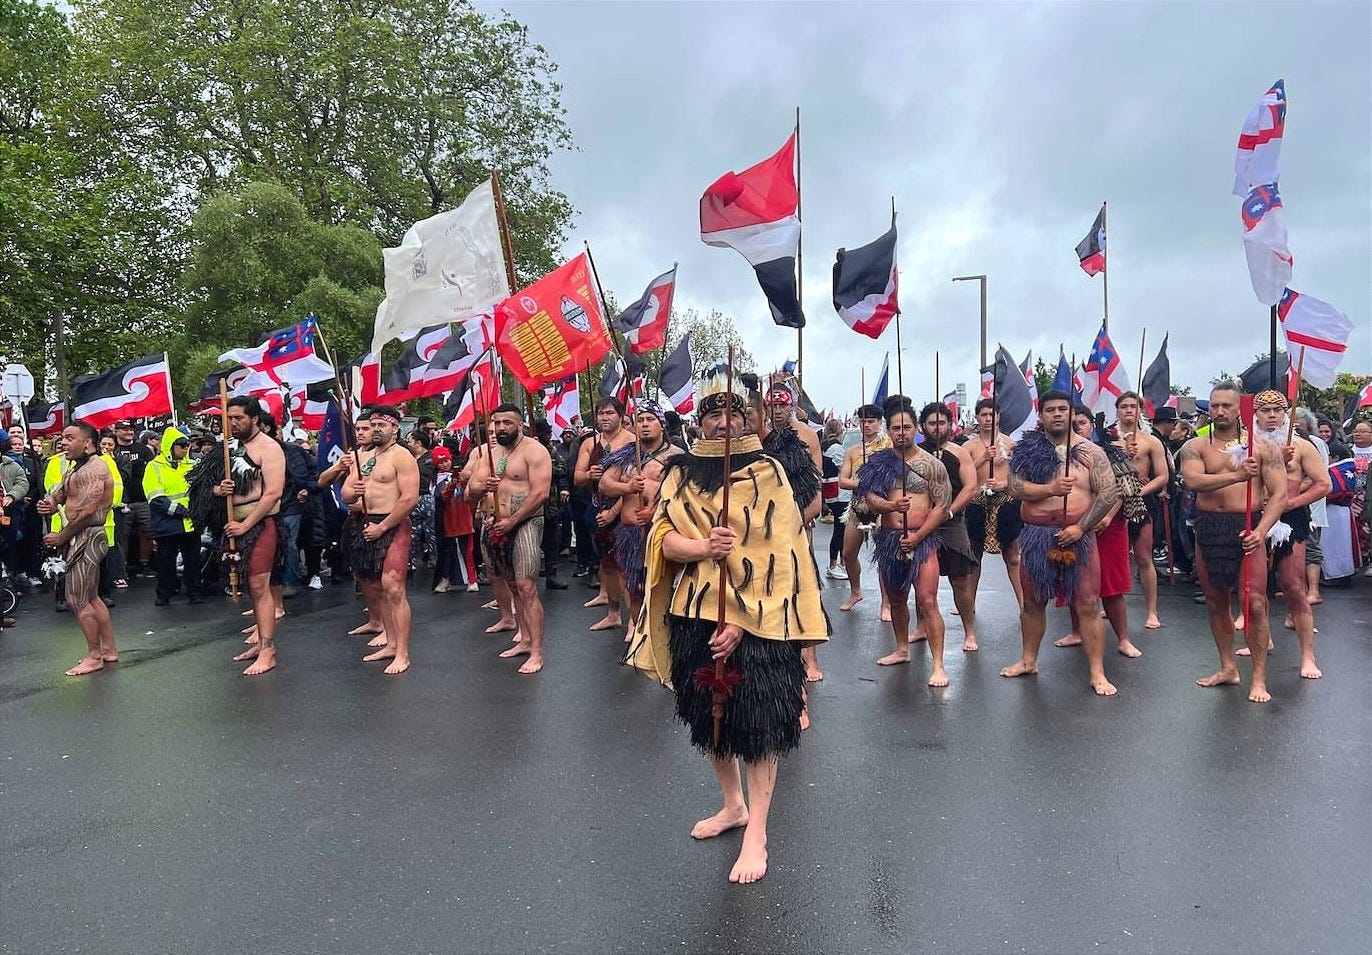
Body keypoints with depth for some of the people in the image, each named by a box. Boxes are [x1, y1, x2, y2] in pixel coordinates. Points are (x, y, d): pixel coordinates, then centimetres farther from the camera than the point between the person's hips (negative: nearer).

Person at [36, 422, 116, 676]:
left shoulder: (93, 469, -16)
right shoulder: (74, 468, 17)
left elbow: (86, 511, -23)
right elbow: (58, 494, 14)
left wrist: (60, 537, -14)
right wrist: (49, 504, -10)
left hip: (87, 538, -11)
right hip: (79, 539, 11)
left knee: (77, 600, -6)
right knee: (90, 598, 15)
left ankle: (94, 656, 4)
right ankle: (109, 650, 23)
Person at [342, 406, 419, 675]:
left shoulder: (402, 457, -7)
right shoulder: (364, 458, 17)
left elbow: (409, 498, -17)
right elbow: (345, 495, 15)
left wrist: (382, 527, -16)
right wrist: (353, 492, -10)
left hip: (393, 527, -9)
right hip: (366, 526, 9)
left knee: (393, 588, -14)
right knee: (373, 588, 12)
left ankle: (402, 654, -10)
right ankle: (391, 644, 23)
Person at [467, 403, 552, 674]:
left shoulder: (534, 450, -8)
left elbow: (540, 492, -17)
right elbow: (471, 489, 8)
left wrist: (511, 521, -18)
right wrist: (483, 487, -16)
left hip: (525, 523, -7)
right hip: (495, 525, 7)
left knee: (526, 588, -11)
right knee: (513, 586, 14)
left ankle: (536, 652, -7)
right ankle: (524, 640, 25)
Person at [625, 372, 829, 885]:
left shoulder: (768, 472, -3)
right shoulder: (682, 473, 7)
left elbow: (774, 553, -9)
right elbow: (664, 539, -1)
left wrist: (740, 621, -17)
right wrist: (703, 546, -24)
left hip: (756, 617, -4)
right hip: (696, 613, 4)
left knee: (759, 721, -3)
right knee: (710, 714, 14)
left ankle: (756, 834, 9)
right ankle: (733, 804, 35)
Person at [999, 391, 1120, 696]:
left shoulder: (1090, 452, 0)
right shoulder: (1027, 450, 4)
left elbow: (1109, 493, -5)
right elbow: (1014, 486, -7)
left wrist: (1081, 527, -14)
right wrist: (1051, 489, -21)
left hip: (1078, 536, -2)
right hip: (1036, 536, 2)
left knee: (1088, 606, -2)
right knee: (1032, 602, 14)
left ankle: (1097, 673, 6)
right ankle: (1028, 660, 30)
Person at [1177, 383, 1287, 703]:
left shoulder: (1263, 447, 3)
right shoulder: (1195, 447, 4)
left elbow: (1279, 494, -3)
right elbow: (1193, 480, -16)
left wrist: (1260, 531, -17)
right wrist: (1236, 475, -30)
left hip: (1247, 527, -2)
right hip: (1208, 528, 2)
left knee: (1255, 604, -6)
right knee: (1215, 602, 11)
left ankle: (1259, 677, 4)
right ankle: (1228, 667, 25)